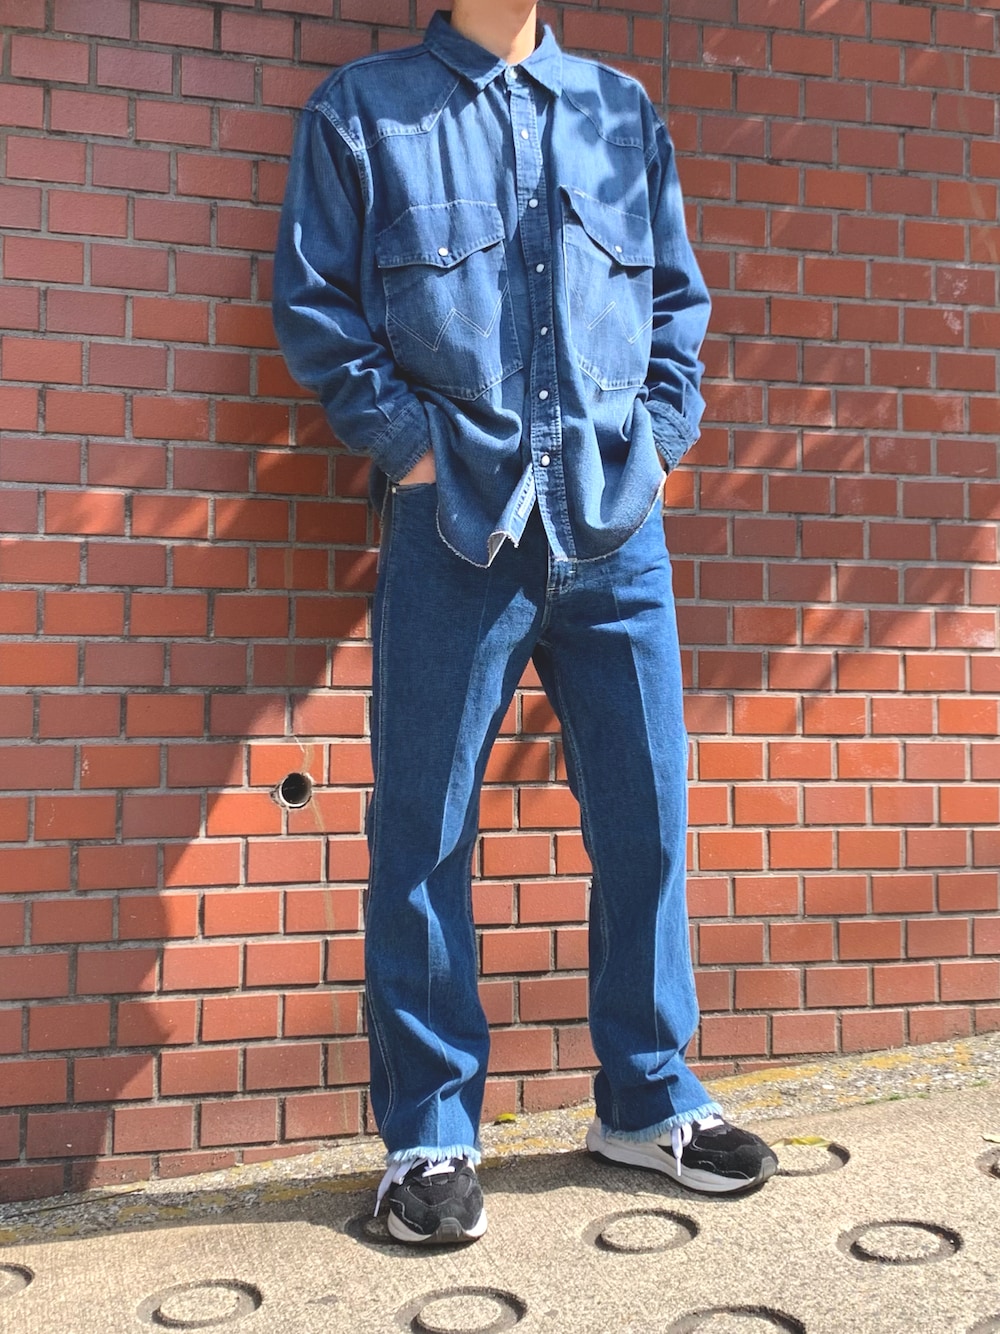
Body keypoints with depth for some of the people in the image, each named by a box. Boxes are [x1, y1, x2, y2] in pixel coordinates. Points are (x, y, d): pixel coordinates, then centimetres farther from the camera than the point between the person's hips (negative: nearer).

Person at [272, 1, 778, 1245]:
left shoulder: (623, 109, 19)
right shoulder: (363, 108, 10)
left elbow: (679, 299, 19)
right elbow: (312, 302, 3)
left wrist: (658, 435, 6)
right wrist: (408, 440, -6)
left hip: (615, 527, 4)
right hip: (454, 528, -3)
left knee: (648, 813, 5)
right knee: (424, 831, 1)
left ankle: (647, 1098, 24)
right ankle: (429, 1133, 16)